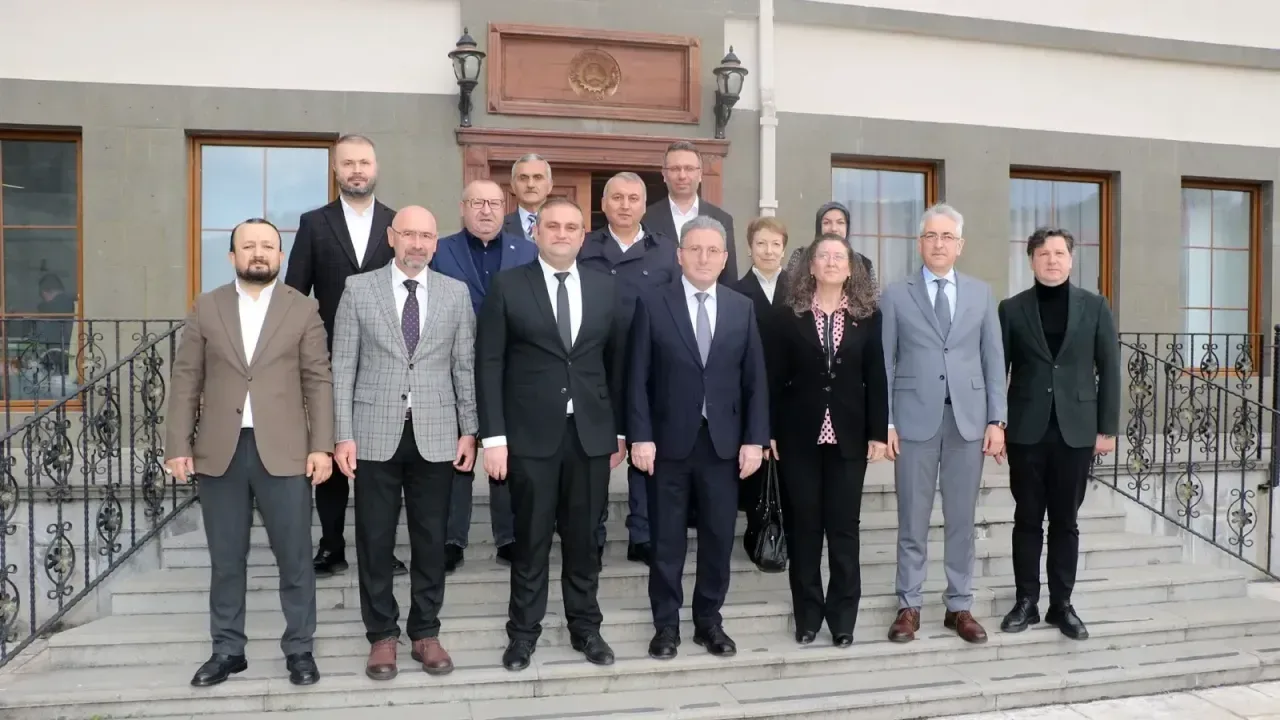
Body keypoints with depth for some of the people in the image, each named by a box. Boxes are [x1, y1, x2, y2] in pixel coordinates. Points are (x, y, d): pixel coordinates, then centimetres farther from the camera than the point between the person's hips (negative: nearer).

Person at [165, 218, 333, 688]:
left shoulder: (303, 309, 4)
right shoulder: (206, 308, 8)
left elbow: (318, 382, 1)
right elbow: (186, 380, 6)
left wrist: (321, 446, -6)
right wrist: (179, 446, 0)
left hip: (284, 451, -1)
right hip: (219, 452, 2)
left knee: (295, 558, 4)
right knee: (226, 560, 11)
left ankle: (299, 649, 17)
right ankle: (227, 650, 25)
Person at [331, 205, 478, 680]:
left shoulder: (456, 293, 5)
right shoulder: (359, 289, 1)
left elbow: (465, 366, 5)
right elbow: (342, 367, 0)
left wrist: (468, 430, 1)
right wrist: (343, 435, -6)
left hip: (435, 435, 1)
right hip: (376, 434, -1)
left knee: (431, 540, 9)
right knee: (375, 540, 7)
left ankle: (425, 632, 24)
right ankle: (382, 635, 23)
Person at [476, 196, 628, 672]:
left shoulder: (605, 287, 8)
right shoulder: (508, 286, -1)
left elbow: (616, 361, 9)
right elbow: (489, 364, -4)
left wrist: (620, 430, 8)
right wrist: (493, 436, -9)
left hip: (592, 432, 3)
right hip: (530, 433, -2)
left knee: (584, 538, 11)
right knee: (531, 539, 7)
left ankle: (585, 627, 27)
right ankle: (523, 633, 22)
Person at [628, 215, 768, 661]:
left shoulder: (743, 308, 7)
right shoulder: (652, 305, -1)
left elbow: (755, 380, 5)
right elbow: (638, 378, -3)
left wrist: (754, 439, -1)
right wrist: (640, 436, -10)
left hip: (724, 442, 2)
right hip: (670, 441, -2)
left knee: (719, 539, 9)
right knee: (667, 541, 7)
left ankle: (709, 621, 26)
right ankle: (666, 625, 22)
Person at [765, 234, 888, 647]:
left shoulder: (868, 317, 5)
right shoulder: (787, 316, 1)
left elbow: (876, 380, 3)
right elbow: (773, 379, -1)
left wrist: (878, 433, -2)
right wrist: (769, 432, -5)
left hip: (848, 436, 1)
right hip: (799, 435, 0)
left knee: (844, 527, 5)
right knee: (803, 527, 6)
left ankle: (843, 618, 16)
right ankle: (807, 616, 18)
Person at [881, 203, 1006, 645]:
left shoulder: (981, 294, 9)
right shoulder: (895, 295, 3)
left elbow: (994, 360, 7)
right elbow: (884, 364, 1)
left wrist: (997, 419, 0)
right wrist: (885, 421, -6)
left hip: (968, 419, 2)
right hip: (915, 418, -2)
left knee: (962, 519, 9)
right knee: (913, 520, 5)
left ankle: (959, 607, 20)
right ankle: (909, 606, 16)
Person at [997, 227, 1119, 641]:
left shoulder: (1095, 307, 4)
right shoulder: (1012, 309, 3)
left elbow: (1109, 370, 3)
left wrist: (1107, 428, -1)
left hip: (1076, 430, 0)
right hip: (1026, 431, 0)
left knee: (1065, 522, 8)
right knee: (1027, 520, 6)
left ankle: (1062, 604, 18)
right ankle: (1027, 602, 16)